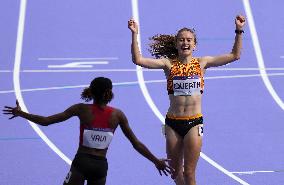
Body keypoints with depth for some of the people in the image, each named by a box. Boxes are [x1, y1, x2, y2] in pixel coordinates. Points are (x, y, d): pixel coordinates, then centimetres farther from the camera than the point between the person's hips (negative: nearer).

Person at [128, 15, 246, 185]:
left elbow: (235, 55, 2)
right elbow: (138, 60, -8)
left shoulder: (202, 63, 4)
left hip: (194, 123, -1)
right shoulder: (169, 63, 1)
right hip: (173, 123, 1)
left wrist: (239, 31, -7)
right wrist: (134, 34, -17)